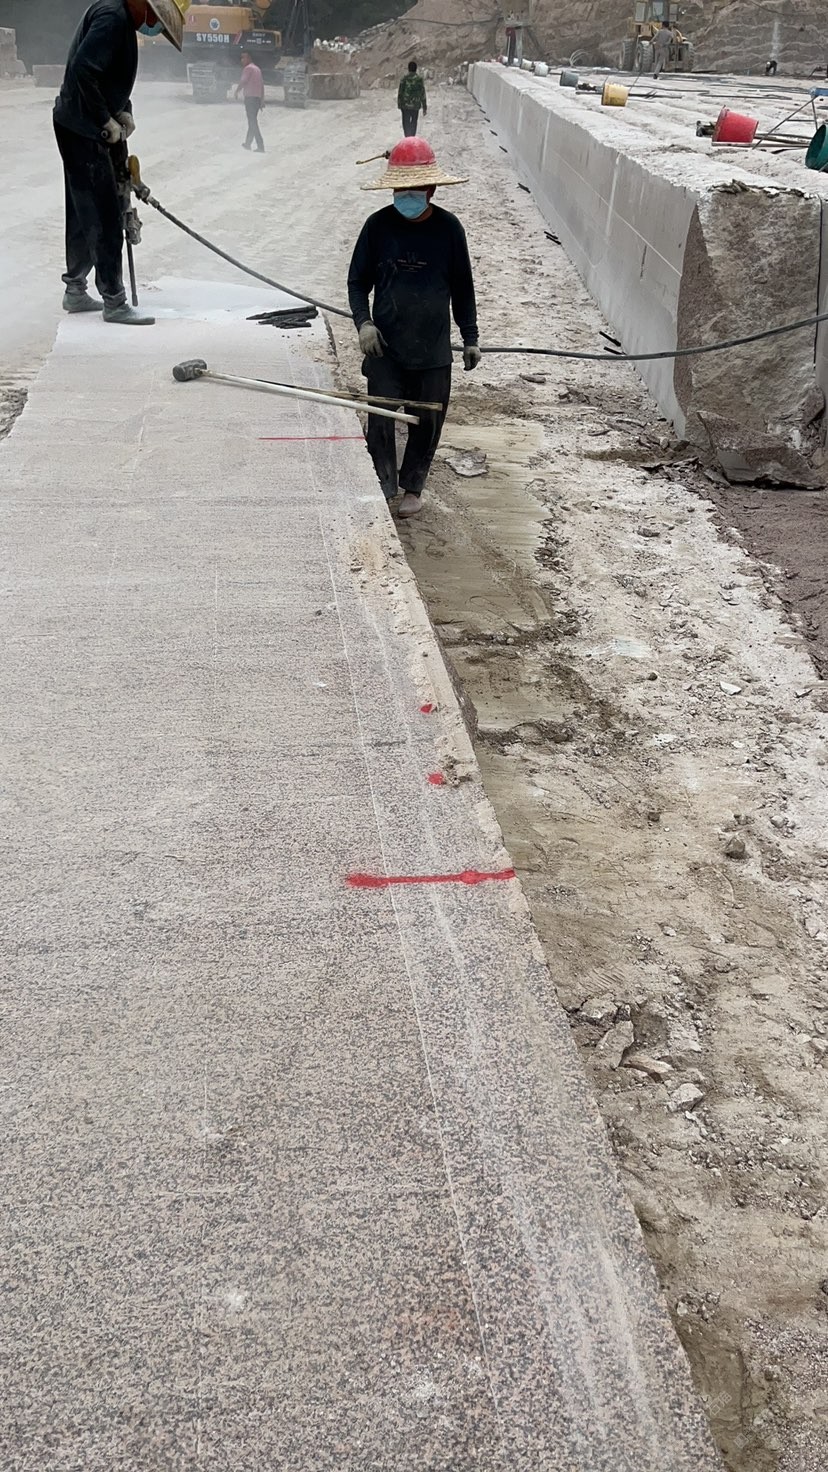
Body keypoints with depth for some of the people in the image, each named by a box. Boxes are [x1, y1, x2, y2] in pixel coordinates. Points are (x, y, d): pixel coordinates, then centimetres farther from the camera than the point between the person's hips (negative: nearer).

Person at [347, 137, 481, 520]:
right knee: (380, 421, -6)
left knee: (427, 421, 8)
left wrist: (470, 337, 8)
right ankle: (383, 489, 8)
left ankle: (412, 487, 27)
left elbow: (462, 287, 7)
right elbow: (357, 281, 5)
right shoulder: (378, 225, -3)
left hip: (433, 348, 1)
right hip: (385, 347, -1)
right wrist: (363, 321, -11)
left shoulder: (448, 228, -2)